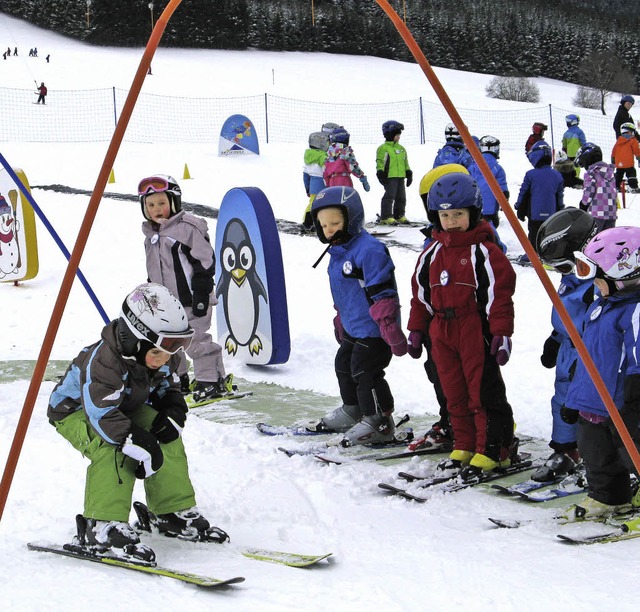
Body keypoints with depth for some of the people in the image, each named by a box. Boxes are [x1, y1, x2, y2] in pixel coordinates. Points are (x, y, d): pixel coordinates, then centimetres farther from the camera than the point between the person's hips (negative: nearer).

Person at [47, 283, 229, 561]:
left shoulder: (164, 359, -14)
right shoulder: (103, 361, -39)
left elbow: (168, 389, 5)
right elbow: (103, 415, -42)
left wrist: (173, 414, -17)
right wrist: (141, 445, -42)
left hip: (126, 406, 8)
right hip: (75, 411, -7)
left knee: (167, 439, -10)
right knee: (112, 449, -34)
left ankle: (176, 512, 4)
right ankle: (103, 527, -28)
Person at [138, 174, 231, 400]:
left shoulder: (188, 228, -12)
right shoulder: (151, 235, 12)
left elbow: (204, 262, -14)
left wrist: (201, 295, -17)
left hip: (191, 300, -8)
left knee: (196, 340, -7)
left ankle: (212, 380, 3)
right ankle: (178, 379, 27)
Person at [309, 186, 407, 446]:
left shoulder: (369, 249, -22)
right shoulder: (338, 251, 10)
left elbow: (383, 293, -25)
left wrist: (390, 328, -26)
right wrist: (340, 321, 30)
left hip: (373, 329, -10)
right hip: (352, 327, 10)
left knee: (364, 372, -8)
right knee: (344, 366, 21)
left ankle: (379, 422, 5)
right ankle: (352, 411, 39)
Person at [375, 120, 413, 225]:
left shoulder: (401, 149, 18)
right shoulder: (383, 148, -4)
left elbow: (405, 163, 23)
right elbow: (380, 162, -8)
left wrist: (409, 173, 19)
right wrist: (380, 173, -15)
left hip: (400, 177, 7)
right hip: (389, 177, -7)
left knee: (401, 197, 10)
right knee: (389, 196, -10)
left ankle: (399, 215, 21)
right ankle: (386, 217, -7)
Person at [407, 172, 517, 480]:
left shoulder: (484, 251, -9)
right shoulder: (433, 253, 11)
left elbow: (499, 293, -11)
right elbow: (421, 292, 19)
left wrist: (501, 333, -14)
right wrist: (416, 329, 17)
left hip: (476, 332, -7)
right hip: (442, 333, 7)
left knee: (484, 394, -2)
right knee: (455, 394, 13)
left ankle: (493, 451, 5)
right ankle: (464, 446, 24)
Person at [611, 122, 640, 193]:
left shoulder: (618, 140, 11)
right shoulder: (633, 141, -4)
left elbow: (613, 151, 15)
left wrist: (613, 160, 24)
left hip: (618, 163, 5)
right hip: (629, 163, -5)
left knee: (618, 176, 17)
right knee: (632, 176, -2)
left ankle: (616, 187, 19)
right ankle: (633, 187, -10)